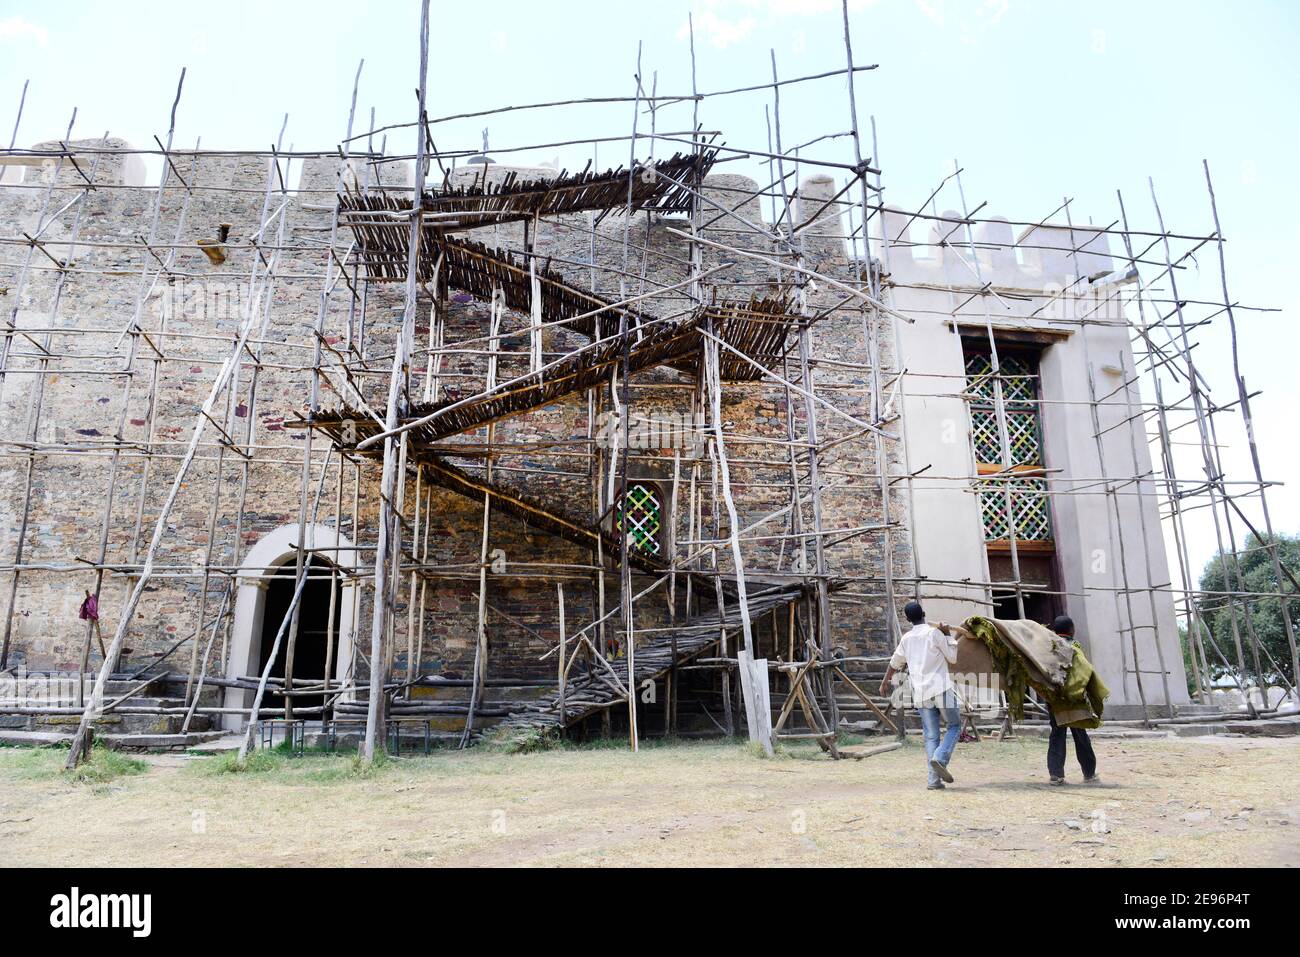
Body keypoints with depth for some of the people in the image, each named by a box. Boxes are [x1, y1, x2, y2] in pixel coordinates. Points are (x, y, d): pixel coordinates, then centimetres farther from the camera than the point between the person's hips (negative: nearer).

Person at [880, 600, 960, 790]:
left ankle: (934, 779, -1)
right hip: (941, 689, -4)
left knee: (931, 736, 8)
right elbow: (953, 658, 3)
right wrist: (947, 635, 12)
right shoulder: (934, 633, -4)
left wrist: (885, 683, 38)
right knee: (954, 726, 11)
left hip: (920, 692, 4)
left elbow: (894, 663, 23)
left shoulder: (907, 638, 11)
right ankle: (939, 758, -12)